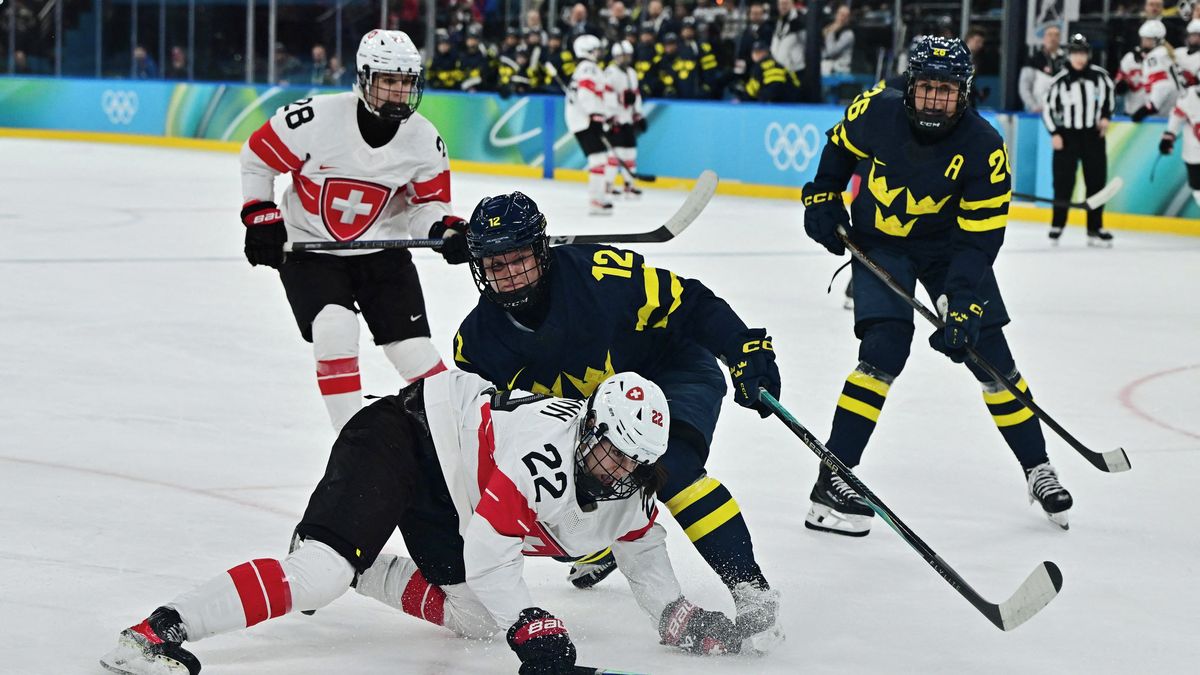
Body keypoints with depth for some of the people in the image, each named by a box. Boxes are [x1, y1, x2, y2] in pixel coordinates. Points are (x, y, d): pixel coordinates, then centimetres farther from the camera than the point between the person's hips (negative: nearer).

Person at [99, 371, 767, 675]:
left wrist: (680, 615, 6)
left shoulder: (629, 498, -2)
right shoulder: (545, 450, -30)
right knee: (322, 571, -28)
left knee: (476, 614, 2)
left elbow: (644, 551, 18)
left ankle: (361, 574, 18)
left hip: (446, 498, 10)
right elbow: (487, 545, -30)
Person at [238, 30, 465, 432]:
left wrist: (445, 229, -20)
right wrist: (261, 218, -8)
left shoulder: (424, 139, -12)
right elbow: (257, 157, -8)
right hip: (309, 247, -3)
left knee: (413, 349, -3)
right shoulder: (316, 118, -23)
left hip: (382, 250, 3)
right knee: (334, 329, -24)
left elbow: (426, 202, 1)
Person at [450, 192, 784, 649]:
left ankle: (751, 589, -28)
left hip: (673, 371, -6)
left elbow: (691, 303, -25)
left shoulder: (599, 274, -31)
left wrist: (747, 350, -33)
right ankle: (603, 550, 30)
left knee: (669, 466, -31)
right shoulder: (478, 338, -16)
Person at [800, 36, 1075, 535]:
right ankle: (832, 480, -16)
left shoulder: (984, 148, -24)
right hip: (879, 242, -1)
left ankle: (1037, 469, 19)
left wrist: (964, 305, -32)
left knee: (988, 352, -1)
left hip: (949, 246, 1)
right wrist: (822, 198, 1)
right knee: (885, 349, -19)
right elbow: (841, 145, 5)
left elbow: (980, 239, -24)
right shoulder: (876, 110, -21)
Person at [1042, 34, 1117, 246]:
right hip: (1067, 135, -3)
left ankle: (1095, 229, 9)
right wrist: (1054, 133, -8)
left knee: (1096, 181, 3)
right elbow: (1048, 107, -3)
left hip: (1093, 135, 3)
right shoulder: (1060, 80, -9)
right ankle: (1057, 226, 11)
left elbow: (1108, 93, 17)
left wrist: (1106, 116, 6)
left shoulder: (1099, 75, -2)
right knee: (1063, 183, -2)